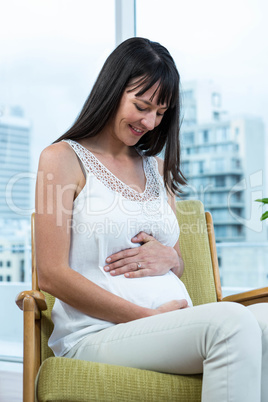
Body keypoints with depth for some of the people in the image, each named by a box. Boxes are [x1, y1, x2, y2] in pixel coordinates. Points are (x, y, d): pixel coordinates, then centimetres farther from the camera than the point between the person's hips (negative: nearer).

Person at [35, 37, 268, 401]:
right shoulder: (64, 158, 4)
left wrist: (169, 258, 0)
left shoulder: (157, 169, 22)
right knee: (231, 321, -33)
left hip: (177, 325, 6)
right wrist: (150, 316, -12)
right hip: (98, 334, -6)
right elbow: (52, 275, -6)